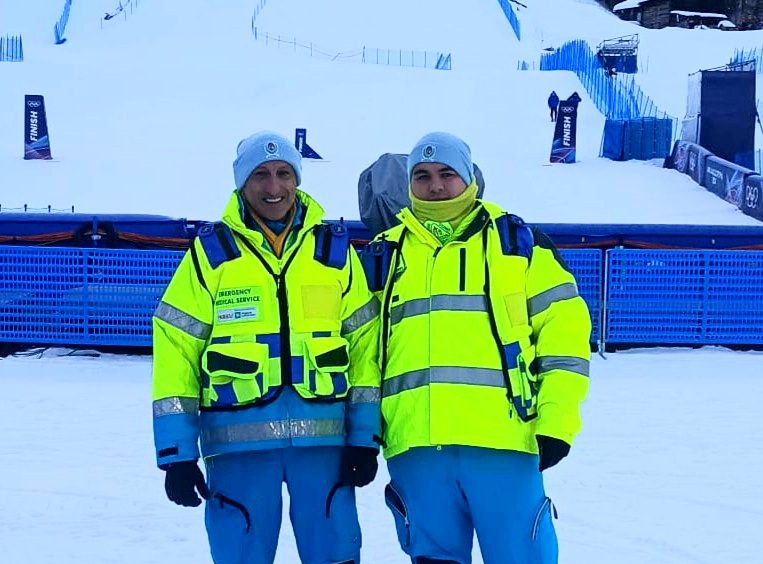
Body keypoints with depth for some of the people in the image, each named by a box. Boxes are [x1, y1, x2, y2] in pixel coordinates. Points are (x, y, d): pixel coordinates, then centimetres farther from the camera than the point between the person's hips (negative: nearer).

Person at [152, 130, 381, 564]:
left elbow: (364, 344, 10)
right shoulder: (210, 253, 5)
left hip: (325, 435, 1)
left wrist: (365, 438, 2)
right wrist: (176, 452, -4)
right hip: (239, 440, -1)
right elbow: (175, 352, 2)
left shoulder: (336, 250, 10)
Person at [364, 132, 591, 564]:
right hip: (414, 445, 3)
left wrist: (556, 421, -5)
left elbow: (563, 327, 5)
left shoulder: (515, 240, 10)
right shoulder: (386, 254, 18)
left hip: (501, 436, -3)